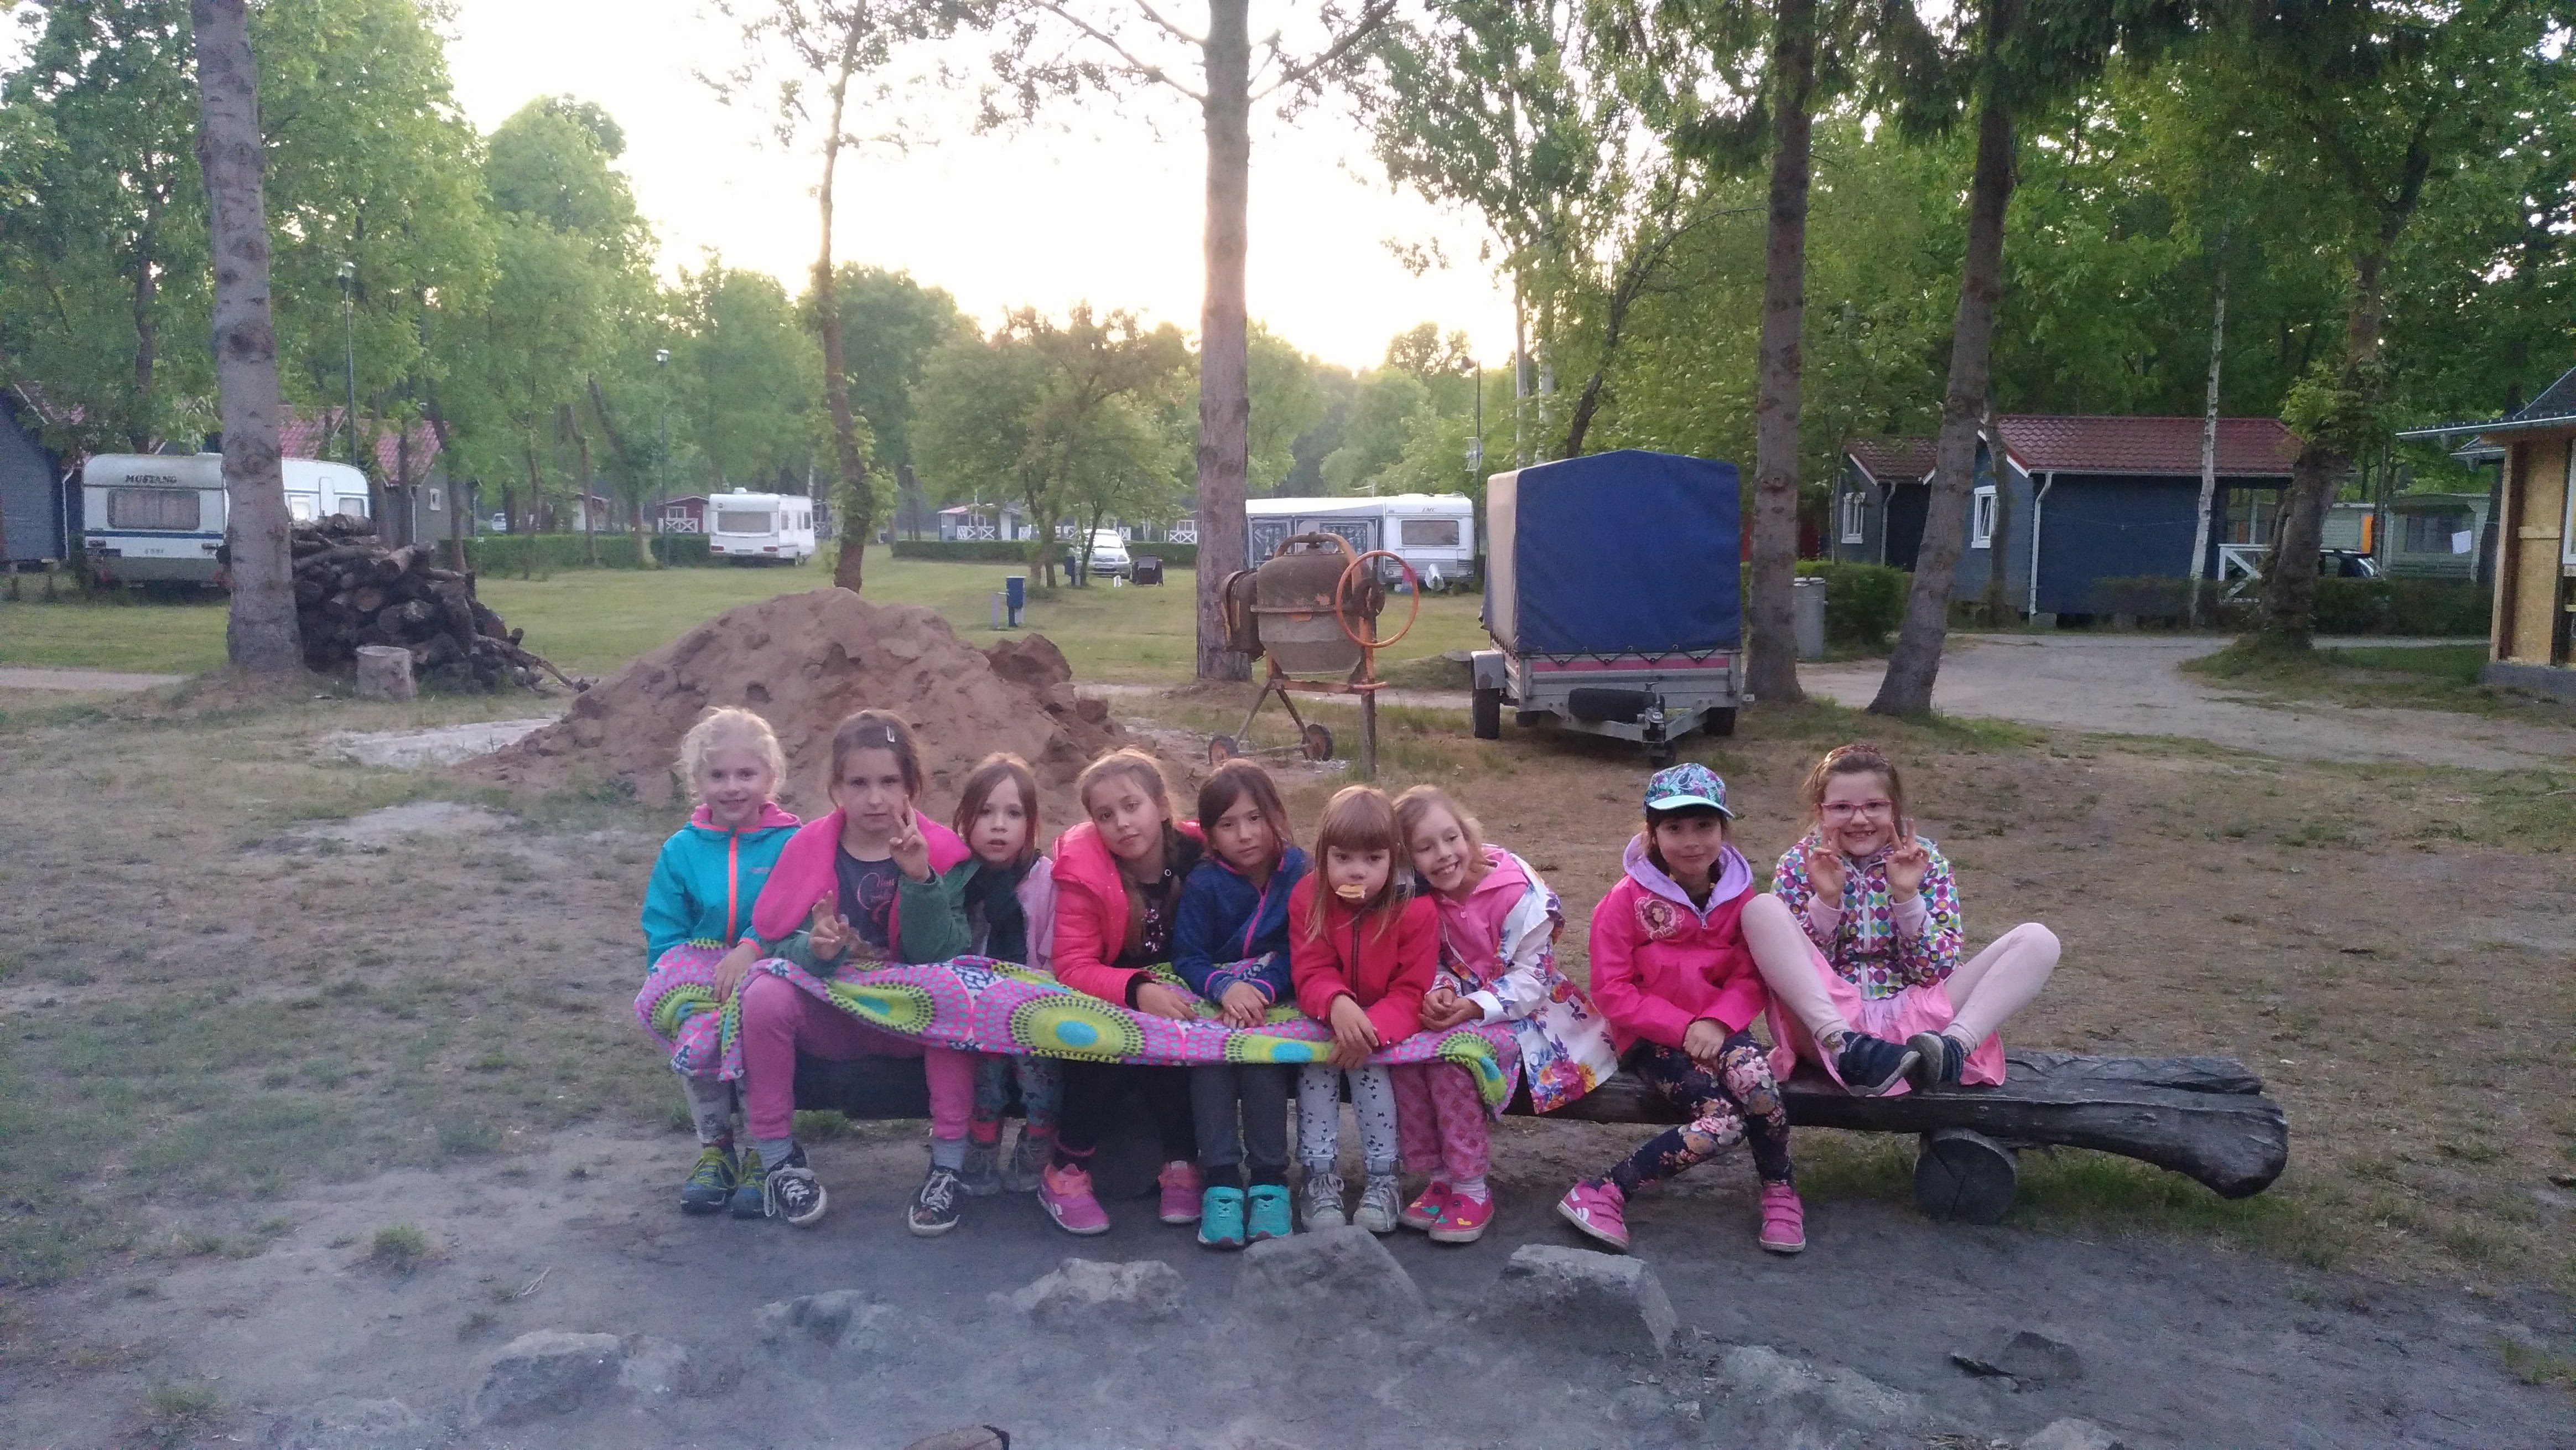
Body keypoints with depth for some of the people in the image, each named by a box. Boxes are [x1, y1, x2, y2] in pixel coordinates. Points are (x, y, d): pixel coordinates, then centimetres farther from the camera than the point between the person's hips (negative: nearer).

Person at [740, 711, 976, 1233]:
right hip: (828, 1018, 1)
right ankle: (777, 1159, -11)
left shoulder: (939, 851, -8)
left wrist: (918, 878, -31)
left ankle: (948, 1165, -21)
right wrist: (813, 950, -30)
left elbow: (939, 956, -17)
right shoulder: (807, 849, -4)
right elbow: (779, 945, -7)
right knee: (764, 993, -28)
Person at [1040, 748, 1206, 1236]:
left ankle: (1181, 1164, -14)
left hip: (1182, 1004, 2)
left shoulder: (1200, 855, -13)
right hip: (1108, 1010, -2)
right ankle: (1066, 1171, -16)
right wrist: (1138, 991, -40)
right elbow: (1073, 968, -22)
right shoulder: (1084, 870, -18)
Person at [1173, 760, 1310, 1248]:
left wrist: (1261, 988, -27)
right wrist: (1225, 988, -29)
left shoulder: (1300, 874, -6)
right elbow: (1187, 957, -8)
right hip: (1214, 1004, 1)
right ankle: (1221, 1180, -29)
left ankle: (1269, 1180, -26)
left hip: (1276, 1005, -1)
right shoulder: (1203, 884, -3)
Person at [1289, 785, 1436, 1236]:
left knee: (1368, 1058, -31)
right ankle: (1320, 1177, -21)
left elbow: (1411, 994, -18)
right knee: (1316, 1060, -28)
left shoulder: (1416, 910, -18)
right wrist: (1337, 1004, -41)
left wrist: (1372, 1029, -38)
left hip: (1388, 1028, -2)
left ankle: (1382, 1179, -19)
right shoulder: (1308, 898, -11)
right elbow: (1311, 974, -16)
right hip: (1328, 1019, 2)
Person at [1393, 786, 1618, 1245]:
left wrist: (1474, 1007, -30)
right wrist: (1439, 993, -20)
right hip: (1459, 1007, 5)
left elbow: (1533, 973, -17)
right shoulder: (1423, 899, -2)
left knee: (1449, 1056, -31)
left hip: (1523, 1009, -5)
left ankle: (1472, 1190, -18)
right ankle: (1440, 1178, -9)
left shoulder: (1517, 890, -19)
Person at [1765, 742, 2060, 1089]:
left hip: (1912, 1015, 2)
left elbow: (1937, 973, -3)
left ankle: (1954, 1046, -35)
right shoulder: (1798, 865, 3)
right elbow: (1792, 969, -6)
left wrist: (1907, 895, -14)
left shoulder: (1926, 861, 5)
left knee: (2037, 940, -12)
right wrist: (1826, 899, -17)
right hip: (1828, 1014, -2)